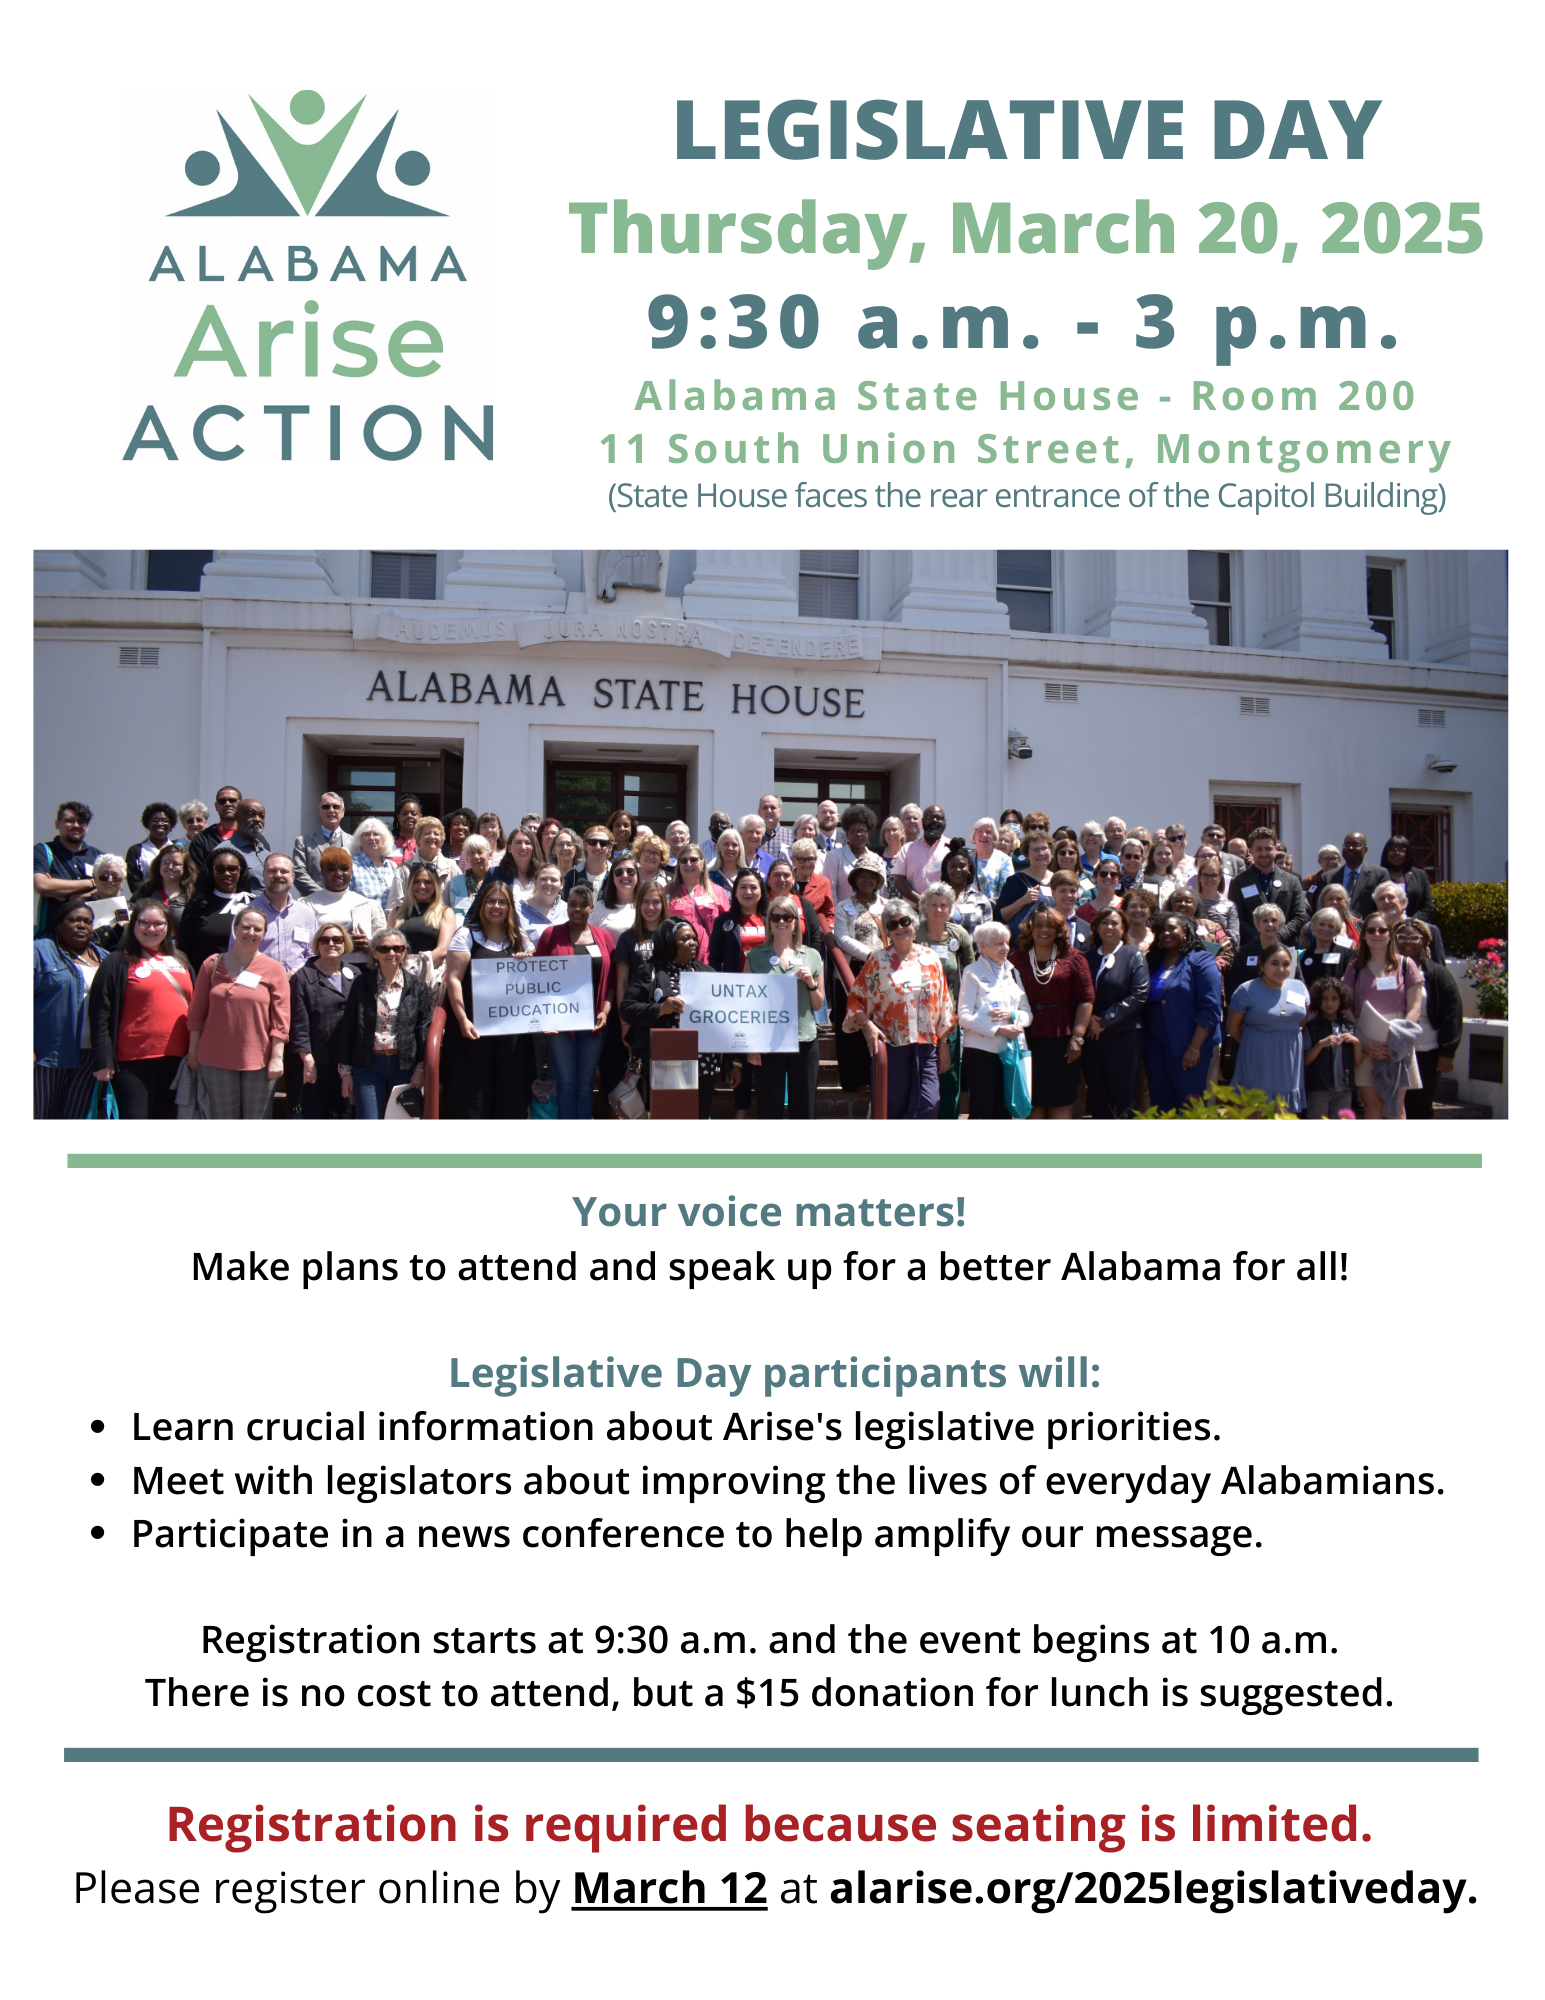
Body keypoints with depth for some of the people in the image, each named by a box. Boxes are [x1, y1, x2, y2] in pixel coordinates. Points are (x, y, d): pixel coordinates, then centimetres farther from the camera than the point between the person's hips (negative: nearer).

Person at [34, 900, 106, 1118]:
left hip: (89, 1055, 5)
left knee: (77, 1116, 7)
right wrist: (29, 1048, -16)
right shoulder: (40, 951, 1)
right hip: (48, 1052, -5)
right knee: (40, 1114, -3)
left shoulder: (104, 959, 17)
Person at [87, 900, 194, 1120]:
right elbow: (100, 1013, -7)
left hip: (175, 1060, 6)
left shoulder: (180, 961, 15)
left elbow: (194, 1006, 20)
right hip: (133, 1062, -5)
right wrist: (103, 1060, -13)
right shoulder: (118, 962, -3)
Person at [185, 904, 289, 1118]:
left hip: (259, 1061, -1)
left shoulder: (274, 969, 2)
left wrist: (277, 1057, -7)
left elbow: (280, 1018, -1)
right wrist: (193, 1050, 7)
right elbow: (197, 1012, 9)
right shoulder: (212, 964, 6)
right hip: (216, 1060, 1)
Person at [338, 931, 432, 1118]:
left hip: (404, 1066, 0)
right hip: (368, 1066, 0)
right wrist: (345, 1071, 2)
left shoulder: (416, 986, 4)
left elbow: (425, 1030, 3)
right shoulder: (362, 984, 5)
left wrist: (421, 1068, -4)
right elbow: (348, 1030, 6)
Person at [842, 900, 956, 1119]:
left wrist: (944, 1044, 11)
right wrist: (867, 1024, -15)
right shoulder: (877, 960, 3)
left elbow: (943, 1003, 14)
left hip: (926, 1046, 2)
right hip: (891, 1046, -2)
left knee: (929, 1107, -7)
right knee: (894, 1109, 1)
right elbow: (856, 998, 2)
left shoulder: (930, 960, 10)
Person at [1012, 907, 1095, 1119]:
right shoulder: (1016, 959, 5)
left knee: (1061, 1101, 2)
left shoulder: (1073, 958, 3)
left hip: (1061, 1039, -1)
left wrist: (1077, 1037, -7)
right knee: (1033, 1101, 4)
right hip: (1028, 1038, 1)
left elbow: (1086, 999, 0)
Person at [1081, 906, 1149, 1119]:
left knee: (1124, 1100, 1)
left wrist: (1105, 1021, -12)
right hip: (1092, 1036, 4)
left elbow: (1139, 995, -9)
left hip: (1123, 1037, -4)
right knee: (1098, 1099, 8)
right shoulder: (1088, 957, 13)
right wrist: (1088, 1018, -10)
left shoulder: (1134, 956, 0)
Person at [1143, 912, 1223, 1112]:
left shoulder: (1200, 962, -4)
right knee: (1161, 1107, 8)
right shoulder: (1153, 963, 13)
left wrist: (1194, 1048, -16)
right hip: (1156, 1048, 6)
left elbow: (1210, 1008, -11)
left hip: (1187, 1049, -5)